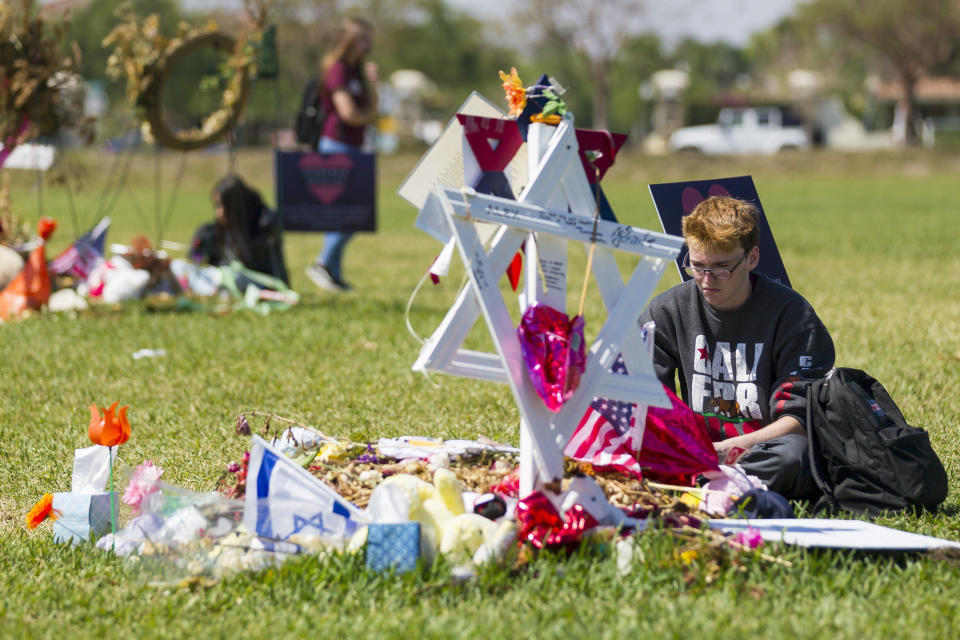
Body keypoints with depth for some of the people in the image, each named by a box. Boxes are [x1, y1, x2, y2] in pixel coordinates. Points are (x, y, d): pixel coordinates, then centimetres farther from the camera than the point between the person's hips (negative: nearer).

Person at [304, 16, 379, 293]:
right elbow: (347, 112, -17)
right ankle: (323, 263, -10)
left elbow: (371, 112, 16)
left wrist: (372, 83, 3)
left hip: (351, 148, 9)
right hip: (337, 145, -9)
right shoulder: (337, 70, -10)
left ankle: (333, 273, 11)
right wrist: (368, 116, 3)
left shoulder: (355, 71, 19)